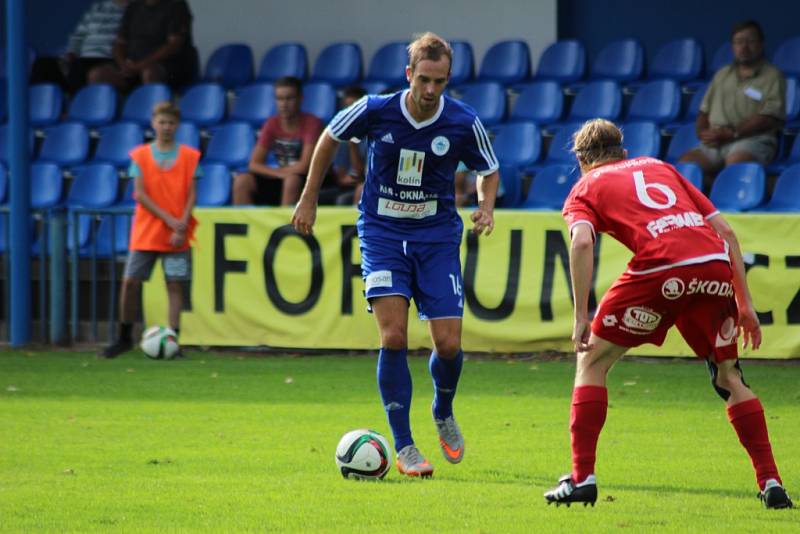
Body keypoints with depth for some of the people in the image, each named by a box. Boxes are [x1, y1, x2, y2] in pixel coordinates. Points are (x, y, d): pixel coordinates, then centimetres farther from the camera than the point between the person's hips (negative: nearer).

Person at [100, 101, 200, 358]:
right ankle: (124, 338, 11)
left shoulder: (189, 156, 3)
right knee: (130, 281, -3)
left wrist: (182, 226, -13)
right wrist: (168, 219, -13)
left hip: (177, 236, 0)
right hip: (145, 231, 0)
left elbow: (191, 195, 0)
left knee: (175, 284, -3)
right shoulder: (140, 155, 3)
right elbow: (139, 193, -4)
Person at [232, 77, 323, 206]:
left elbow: (305, 166, -20)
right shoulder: (272, 124, 2)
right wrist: (278, 173, -20)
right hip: (281, 181, 5)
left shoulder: (311, 123, -13)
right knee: (242, 181, -18)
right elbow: (254, 164, -4)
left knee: (292, 180, -38)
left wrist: (279, 172, -7)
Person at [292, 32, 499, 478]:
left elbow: (489, 170, 7)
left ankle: (444, 414, 28)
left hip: (437, 236, 1)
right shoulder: (375, 111, -13)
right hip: (383, 233, -1)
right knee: (394, 337, -15)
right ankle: (404, 447, -6)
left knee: (449, 345, -6)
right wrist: (309, 199, 11)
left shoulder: (464, 124, -12)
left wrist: (487, 207, -14)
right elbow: (330, 139, 6)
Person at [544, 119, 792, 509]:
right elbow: (725, 231, 24)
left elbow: (582, 241, -4)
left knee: (592, 362, 15)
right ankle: (771, 483, 15)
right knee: (728, 376, 22)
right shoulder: (659, 168, 32)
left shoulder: (585, 188, 20)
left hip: (662, 268, -4)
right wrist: (744, 304, 26)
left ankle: (582, 477, 8)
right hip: (715, 262, 4)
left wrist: (581, 317, -4)